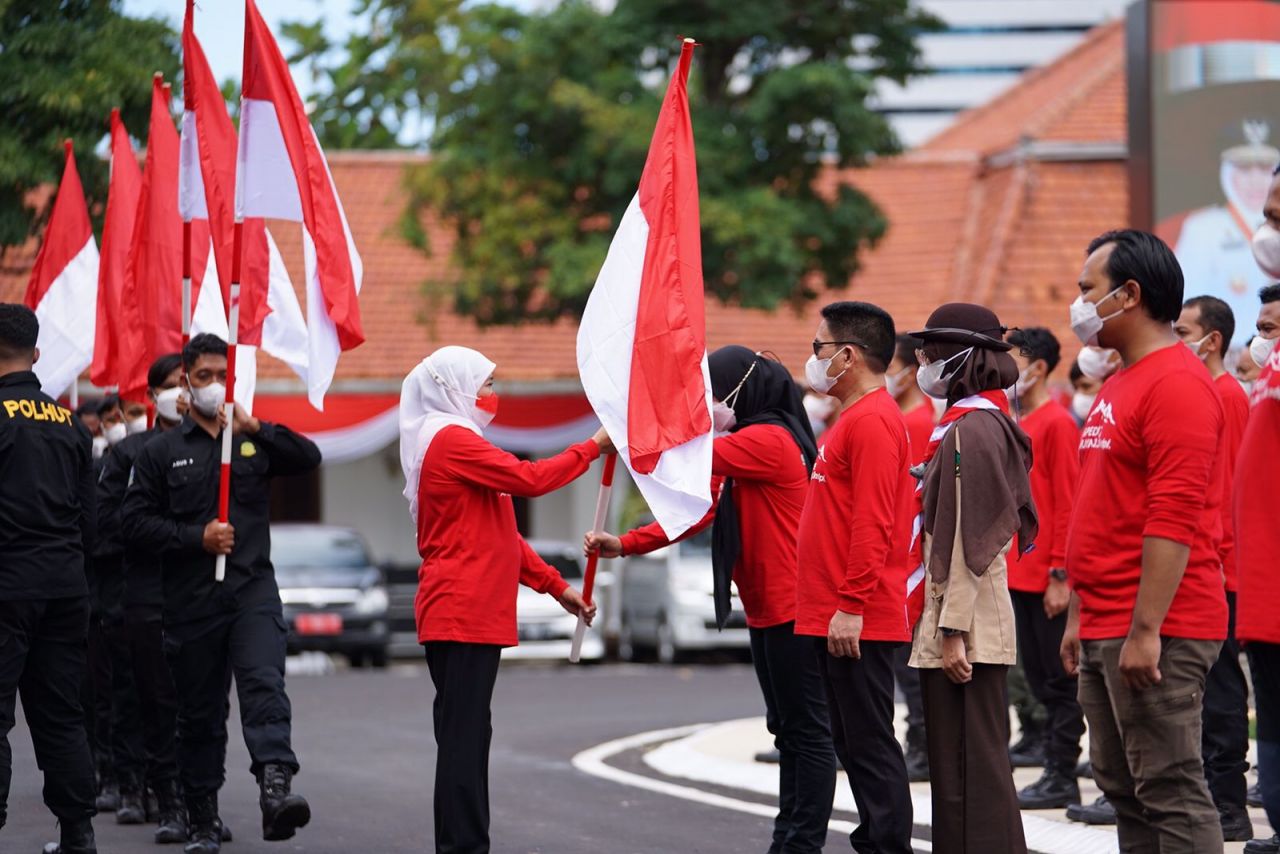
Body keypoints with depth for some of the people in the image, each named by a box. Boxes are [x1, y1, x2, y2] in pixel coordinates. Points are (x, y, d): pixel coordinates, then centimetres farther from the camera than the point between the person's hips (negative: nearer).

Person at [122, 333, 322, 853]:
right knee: (199, 712, 7)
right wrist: (196, 537, -10)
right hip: (191, 600, 0)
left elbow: (308, 458, -5)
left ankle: (275, 787, -38)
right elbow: (135, 520, 2)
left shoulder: (254, 441, 11)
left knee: (264, 685, -22)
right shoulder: (163, 451, 7)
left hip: (252, 589, 0)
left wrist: (255, 429, -17)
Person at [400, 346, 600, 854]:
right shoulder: (451, 439, -9)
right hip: (464, 612, -10)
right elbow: (528, 479, -19)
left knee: (464, 734, 9)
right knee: (465, 734, -12)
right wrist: (593, 448, -7)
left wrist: (555, 586, 20)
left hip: (470, 612, 10)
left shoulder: (456, 441, 22)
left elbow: (497, 535, 24)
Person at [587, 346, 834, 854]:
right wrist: (626, 545, 6)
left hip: (791, 611, -11)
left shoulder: (768, 440, -15)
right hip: (768, 612, 11)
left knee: (807, 732, -6)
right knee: (787, 730, 13)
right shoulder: (749, 445, 18)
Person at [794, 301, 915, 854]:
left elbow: (872, 524, -21)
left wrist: (851, 606, -23)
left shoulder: (873, 421, -13)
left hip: (858, 622, -10)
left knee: (869, 743, -8)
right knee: (853, 742, 12)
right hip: (834, 617, 10)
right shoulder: (853, 418, 19)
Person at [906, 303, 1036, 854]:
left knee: (968, 767, -8)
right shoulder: (984, 422, 16)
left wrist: (953, 631, -20)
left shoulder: (971, 430, -14)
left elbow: (966, 539, -19)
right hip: (976, 620, 10)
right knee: (970, 762, 13)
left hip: (966, 622, -10)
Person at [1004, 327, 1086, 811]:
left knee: (1058, 679, -4)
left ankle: (1062, 779, -1)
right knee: (1039, 677, 11)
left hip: (1047, 577, -9)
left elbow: (1068, 504, -15)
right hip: (1019, 575, 9)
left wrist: (1060, 574, -18)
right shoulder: (1017, 425, 14)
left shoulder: (1057, 424, -11)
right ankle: (1055, 773, 16)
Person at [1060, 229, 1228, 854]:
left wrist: (1144, 631, -24)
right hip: (1105, 629, 11)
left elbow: (1173, 518, -21)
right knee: (1123, 788, 13)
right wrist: (1081, 616, 21)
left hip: (1156, 633, -11)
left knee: (1170, 791, -9)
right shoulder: (1119, 386, 18)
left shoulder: (1176, 383, -14)